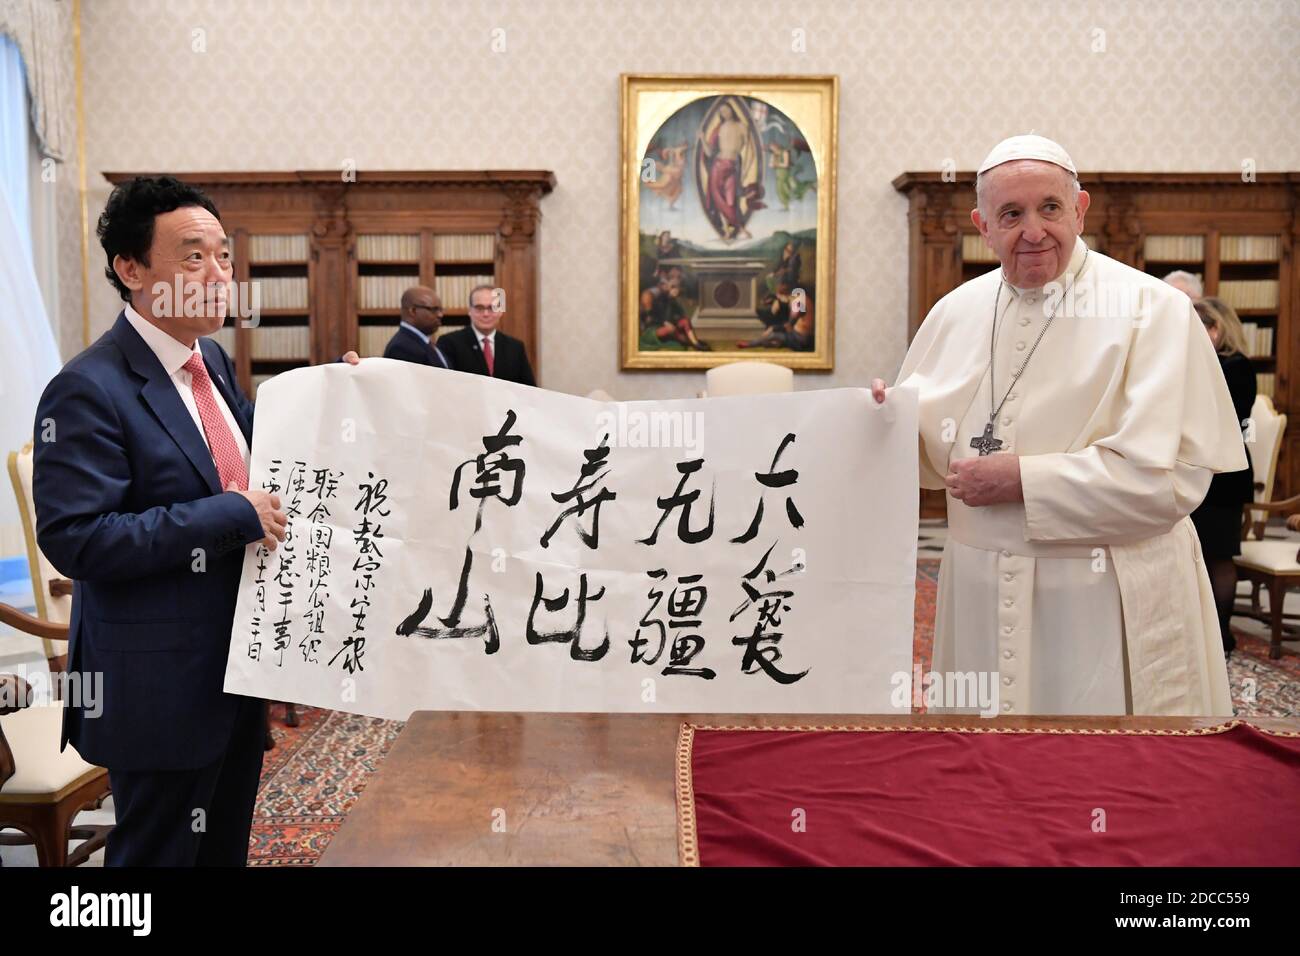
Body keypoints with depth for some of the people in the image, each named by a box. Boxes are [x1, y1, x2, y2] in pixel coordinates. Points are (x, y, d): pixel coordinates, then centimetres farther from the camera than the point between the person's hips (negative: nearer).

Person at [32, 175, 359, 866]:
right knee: (162, 851, 11)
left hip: (237, 669, 8)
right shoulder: (88, 390, -19)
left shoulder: (213, 361, 6)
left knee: (226, 846, 23)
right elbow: (74, 539, -25)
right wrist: (233, 516, -26)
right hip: (161, 687, -8)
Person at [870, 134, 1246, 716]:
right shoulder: (956, 311, 6)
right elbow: (936, 455, 12)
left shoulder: (1151, 309, -9)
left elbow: (1168, 477, -17)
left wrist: (1023, 480, -18)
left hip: (1110, 607, -4)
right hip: (979, 599, 4)